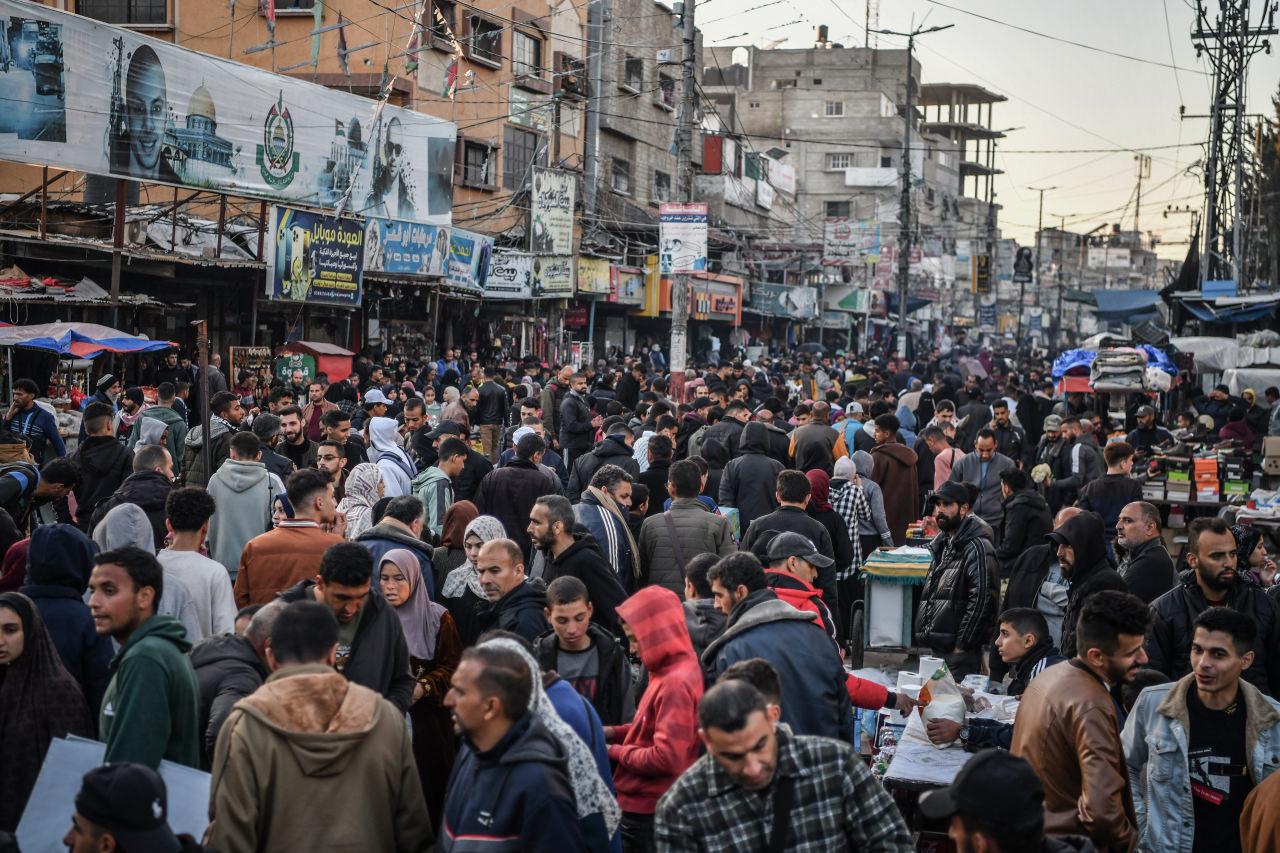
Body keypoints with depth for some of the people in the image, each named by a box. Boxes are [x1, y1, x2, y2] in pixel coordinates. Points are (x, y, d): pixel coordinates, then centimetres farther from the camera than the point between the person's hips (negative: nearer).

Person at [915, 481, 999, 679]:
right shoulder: (942, 545, 17)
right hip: (937, 648, 9)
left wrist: (961, 645, -18)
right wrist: (924, 634, 17)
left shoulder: (977, 548, -12)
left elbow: (981, 601, -19)